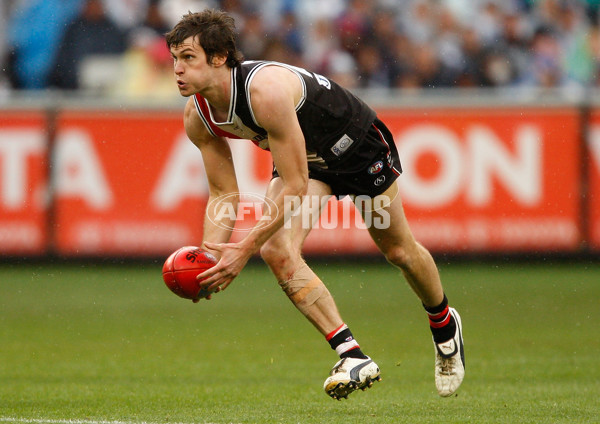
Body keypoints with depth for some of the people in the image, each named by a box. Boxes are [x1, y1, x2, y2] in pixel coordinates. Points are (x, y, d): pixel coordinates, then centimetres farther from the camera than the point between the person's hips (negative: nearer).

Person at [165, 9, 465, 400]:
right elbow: (224, 195, -9)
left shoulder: (266, 90, -42)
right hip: (305, 158, 5)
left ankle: (444, 323, 45)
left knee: (399, 251, 14)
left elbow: (295, 186, -39)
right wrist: (210, 258, -25)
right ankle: (353, 356, -17)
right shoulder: (198, 117, -19)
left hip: (357, 143, -5)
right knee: (277, 251, -20)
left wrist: (246, 249, -41)